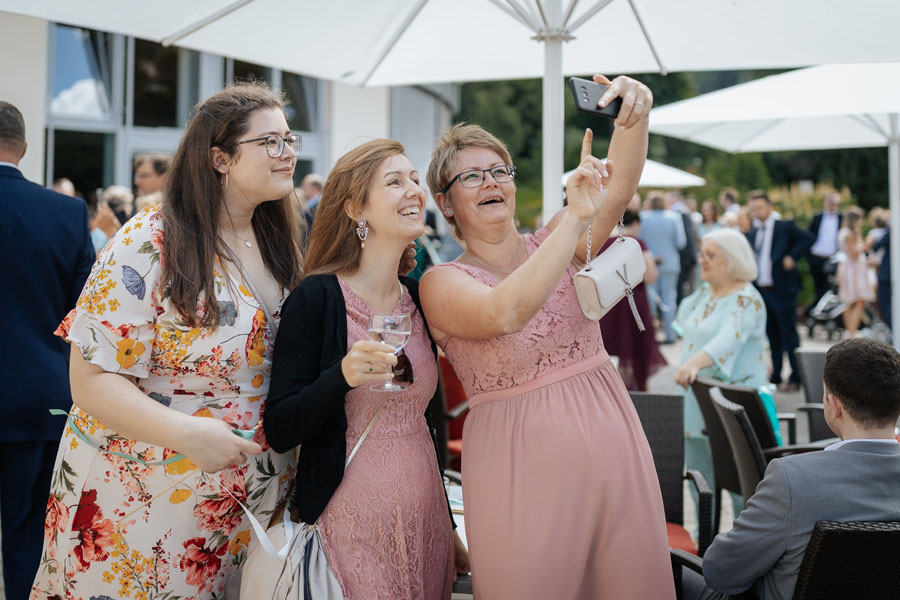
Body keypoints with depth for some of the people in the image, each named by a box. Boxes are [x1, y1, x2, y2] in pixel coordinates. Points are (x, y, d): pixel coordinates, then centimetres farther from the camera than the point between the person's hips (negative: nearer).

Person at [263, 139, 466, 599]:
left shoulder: (418, 298, 5)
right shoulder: (316, 299, -12)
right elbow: (279, 433, -14)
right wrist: (342, 376, -30)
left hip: (425, 524, 6)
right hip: (349, 526, -5)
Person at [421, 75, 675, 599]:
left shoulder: (555, 241, 7)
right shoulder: (442, 283, -5)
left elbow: (618, 189, -12)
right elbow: (504, 315, -27)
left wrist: (634, 117, -31)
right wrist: (576, 218, -30)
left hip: (612, 444, 4)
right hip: (522, 466, -4)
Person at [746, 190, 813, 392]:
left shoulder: (785, 226, -2)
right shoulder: (752, 234, 16)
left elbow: (807, 238, -12)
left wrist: (792, 257, -17)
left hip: (781, 290, -6)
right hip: (761, 290, 6)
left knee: (788, 333, -3)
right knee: (772, 335, 12)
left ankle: (795, 378, 0)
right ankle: (775, 375, 19)